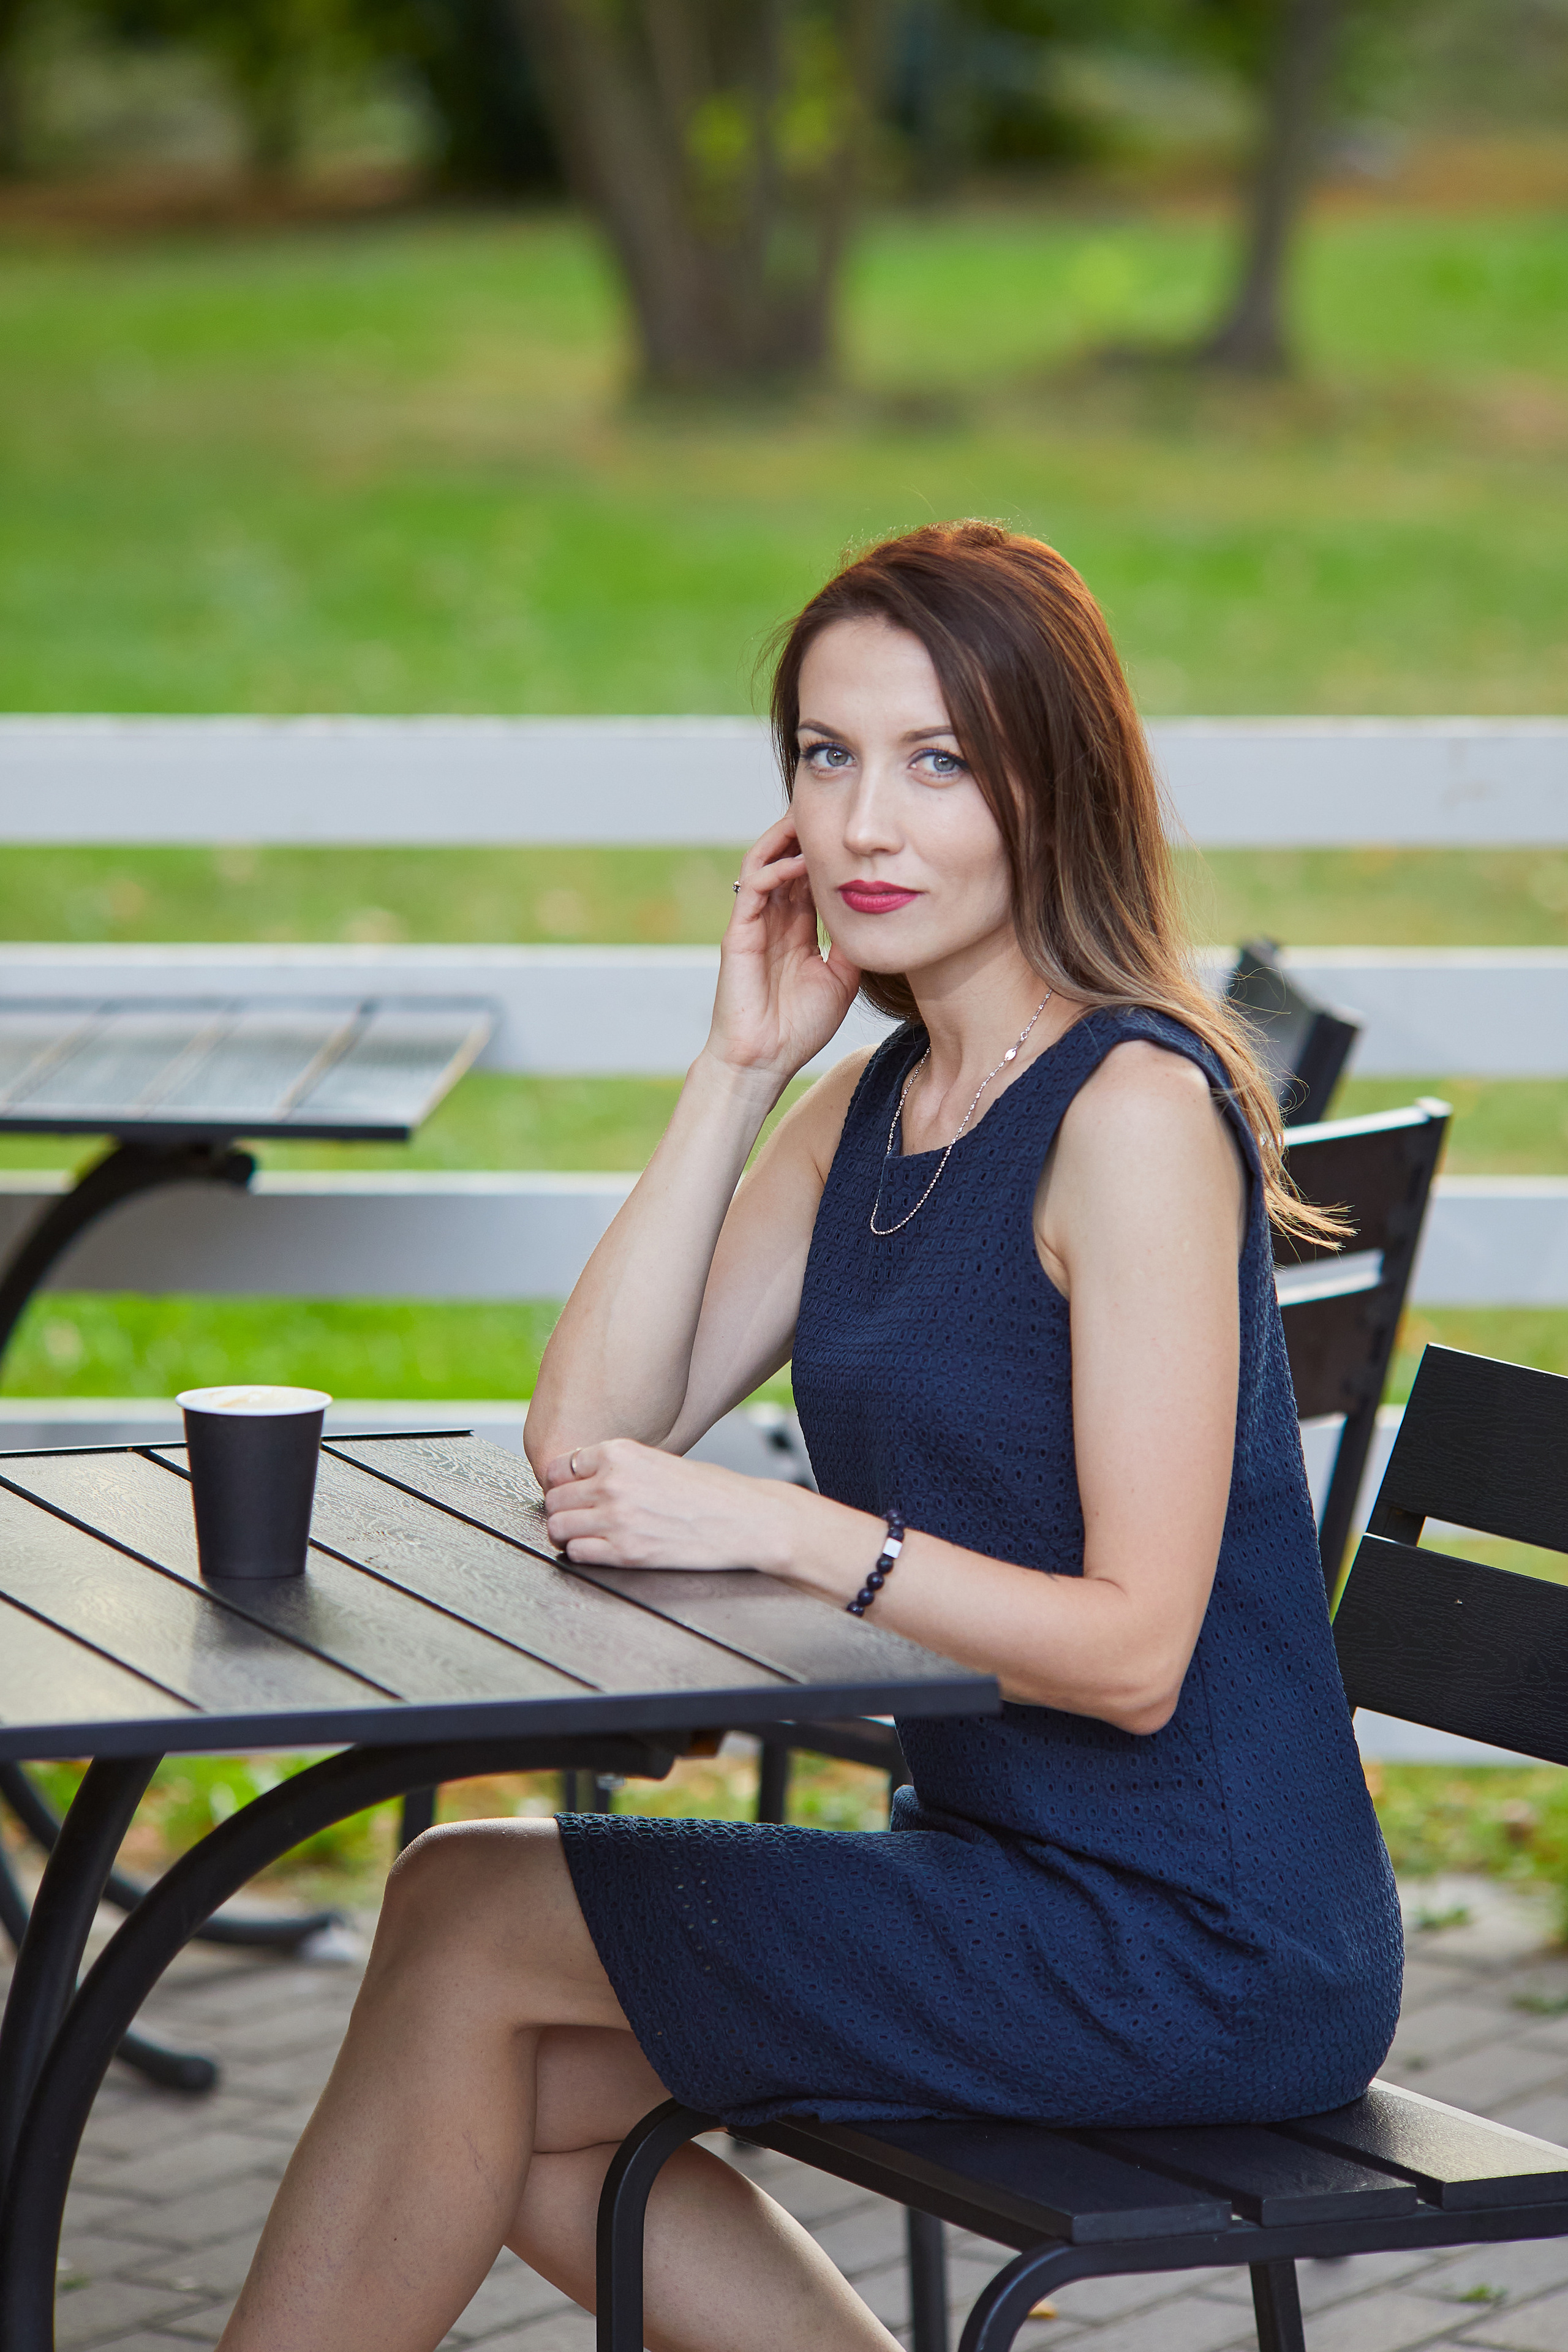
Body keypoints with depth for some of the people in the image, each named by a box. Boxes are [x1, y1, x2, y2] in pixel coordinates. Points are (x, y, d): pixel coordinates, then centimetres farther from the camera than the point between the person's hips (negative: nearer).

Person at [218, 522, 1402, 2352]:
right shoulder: (873, 1103, 11)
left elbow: (1137, 1651, -20)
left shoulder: (1137, 1107, -16)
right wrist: (739, 1068, -1)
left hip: (1200, 1944, -9)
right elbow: (582, 1440, 1)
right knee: (508, 2103, 7)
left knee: (467, 1919, -6)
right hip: (1010, 1877, 9)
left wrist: (778, 1529, -26)